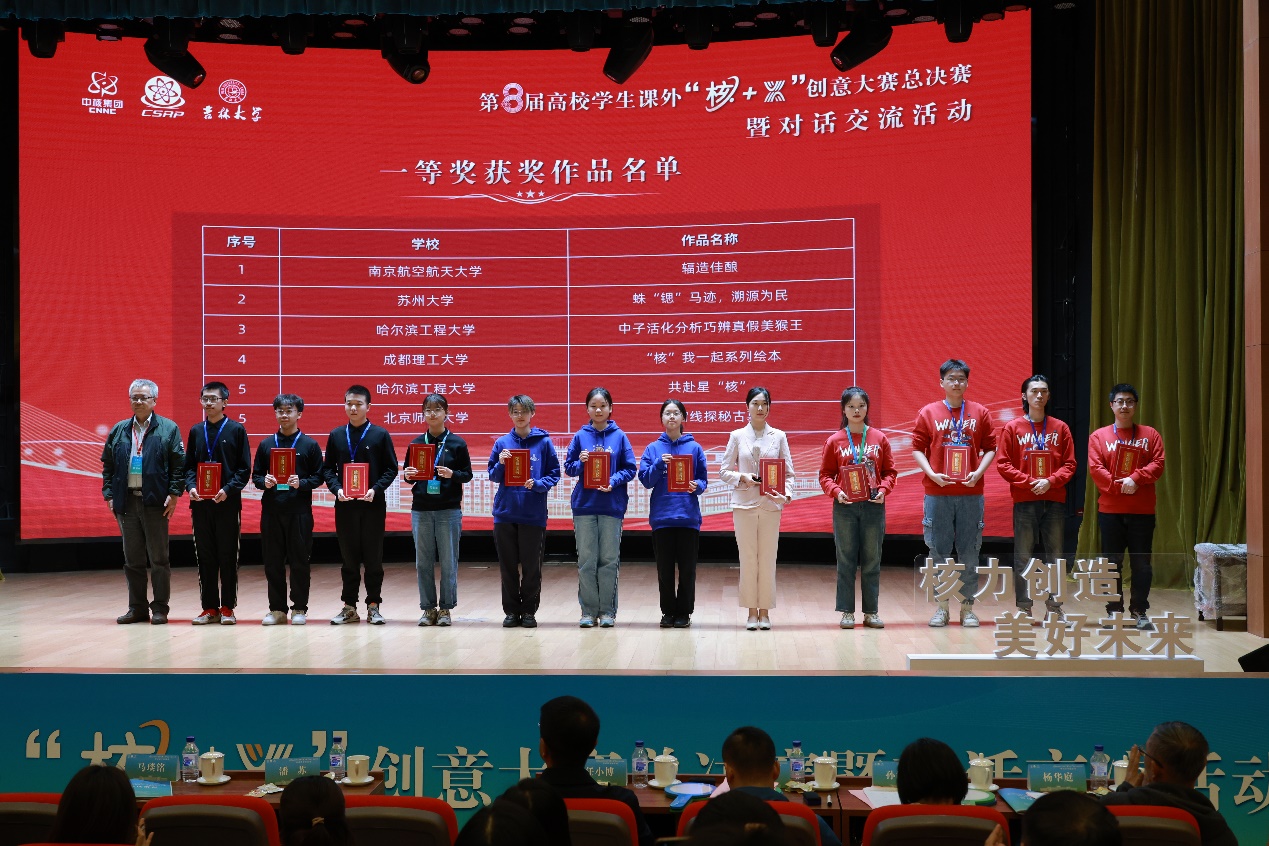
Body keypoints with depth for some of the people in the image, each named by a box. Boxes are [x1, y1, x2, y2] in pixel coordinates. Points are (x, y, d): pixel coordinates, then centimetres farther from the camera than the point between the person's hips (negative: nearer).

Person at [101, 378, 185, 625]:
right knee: (132, 559, 8)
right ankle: (137, 608, 15)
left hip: (155, 503, -4)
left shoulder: (168, 429, 2)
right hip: (126, 501, 4)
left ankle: (160, 608, 6)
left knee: (158, 558, 0)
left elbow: (179, 464, -1)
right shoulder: (119, 430, 14)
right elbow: (108, 465, 14)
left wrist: (174, 494, -9)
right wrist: (109, 494, 4)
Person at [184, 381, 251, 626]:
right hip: (201, 502, 3)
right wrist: (191, 486, -6)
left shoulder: (236, 430, 1)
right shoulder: (196, 431, 11)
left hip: (227, 502, -3)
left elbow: (244, 468, -2)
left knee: (228, 556, 1)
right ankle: (210, 607, 12)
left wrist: (228, 489, -15)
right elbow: (189, 465, 12)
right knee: (205, 556, 6)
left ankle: (227, 608, 8)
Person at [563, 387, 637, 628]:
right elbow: (569, 467, 8)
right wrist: (581, 463, -13)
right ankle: (588, 610, 10)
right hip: (584, 506, 1)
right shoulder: (581, 436, 5)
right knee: (586, 560, 3)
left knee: (609, 560, 3)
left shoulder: (619, 436, 3)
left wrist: (613, 482, -14)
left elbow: (630, 468, 2)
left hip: (612, 506, -1)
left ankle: (608, 610, 10)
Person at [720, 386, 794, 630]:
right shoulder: (737, 436, 5)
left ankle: (764, 612, 11)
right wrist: (742, 478, -13)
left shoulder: (779, 436, 6)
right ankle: (751, 612, 9)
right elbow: (724, 471, 6)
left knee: (768, 560, 2)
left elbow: (788, 472, 4)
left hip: (770, 504, 1)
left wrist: (786, 494, -13)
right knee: (748, 559, 1)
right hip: (744, 504, 0)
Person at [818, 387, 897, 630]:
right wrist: (836, 491, -13)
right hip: (845, 507, -1)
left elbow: (890, 471, 7)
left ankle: (871, 611, 13)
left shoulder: (879, 438, 6)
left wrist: (884, 489, -10)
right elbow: (825, 474, 3)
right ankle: (847, 612, 8)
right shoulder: (834, 441, 2)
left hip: (874, 505, 1)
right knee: (846, 560, 2)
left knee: (872, 560, 5)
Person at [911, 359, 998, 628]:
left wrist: (978, 473, -9)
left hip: (971, 493, 1)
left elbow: (990, 448, 7)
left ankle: (967, 607, 12)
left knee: (970, 552, 3)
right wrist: (932, 474, -10)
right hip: (937, 494, 0)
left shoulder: (980, 413, 6)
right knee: (939, 551, 3)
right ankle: (942, 606, 11)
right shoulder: (928, 413, 4)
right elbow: (918, 448, 3)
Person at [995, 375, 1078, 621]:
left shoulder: (1060, 428, 8)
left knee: (1055, 554, 5)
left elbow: (1069, 464, 5)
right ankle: (1023, 606, 5)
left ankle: (1054, 605, 12)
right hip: (1024, 501, -2)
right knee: (1023, 556, 0)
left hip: (1054, 500, 2)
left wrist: (1050, 481, -12)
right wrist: (1029, 482, -13)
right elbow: (1003, 464, -3)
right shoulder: (1012, 428, 3)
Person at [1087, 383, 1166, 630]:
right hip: (1110, 510, 0)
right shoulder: (1098, 436, 5)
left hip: (1142, 510, 1)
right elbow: (1095, 468, -5)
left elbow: (1157, 465, -2)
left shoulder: (1150, 435, 8)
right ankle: (1114, 611, 10)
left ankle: (1140, 611, 11)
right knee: (1112, 562, 3)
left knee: (1142, 562, 2)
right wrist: (1117, 486, -16)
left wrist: (1135, 478, -18)